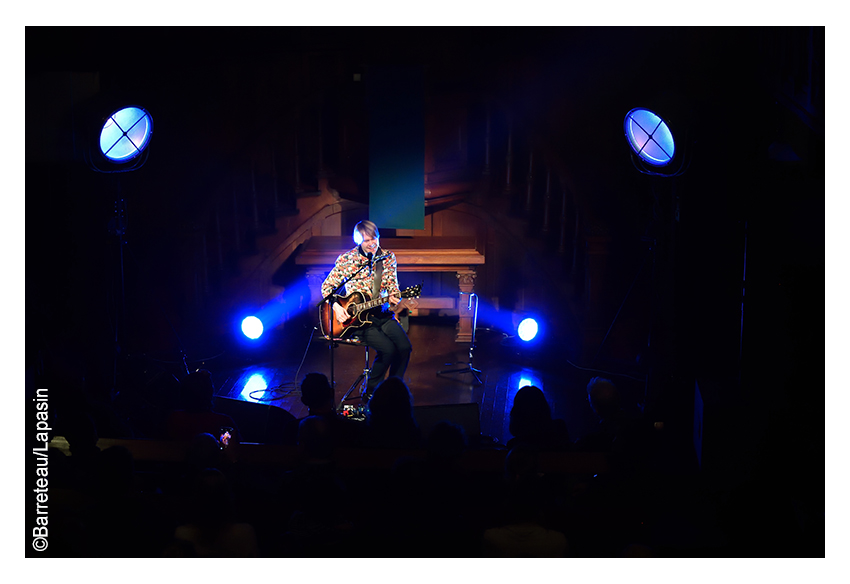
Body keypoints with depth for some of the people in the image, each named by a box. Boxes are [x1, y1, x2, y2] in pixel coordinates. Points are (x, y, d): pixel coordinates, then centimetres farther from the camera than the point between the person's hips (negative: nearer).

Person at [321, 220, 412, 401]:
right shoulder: (347, 260, -4)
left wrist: (393, 297, -16)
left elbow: (393, 286, 8)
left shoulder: (388, 257, 6)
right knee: (388, 349, -26)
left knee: (405, 347, -20)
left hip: (382, 313, 4)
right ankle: (371, 392, -6)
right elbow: (327, 286, 2)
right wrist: (336, 307, -13)